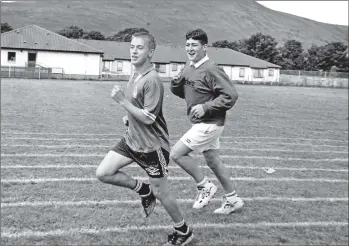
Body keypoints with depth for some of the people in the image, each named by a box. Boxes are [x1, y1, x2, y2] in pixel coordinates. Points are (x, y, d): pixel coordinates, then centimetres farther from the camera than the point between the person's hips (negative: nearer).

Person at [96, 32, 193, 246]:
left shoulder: (152, 80, -22)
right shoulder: (134, 76, 6)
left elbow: (148, 118, -25)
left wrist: (122, 101, -22)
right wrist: (129, 118, 5)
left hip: (153, 146, -8)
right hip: (132, 140, 8)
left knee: (161, 194, 4)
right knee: (103, 173, 1)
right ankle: (144, 191, 20)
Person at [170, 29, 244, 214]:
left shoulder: (211, 70, -19)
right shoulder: (188, 67, 7)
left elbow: (231, 96, -21)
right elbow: (182, 93, 15)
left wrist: (206, 107, -24)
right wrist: (175, 83, -6)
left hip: (209, 124, -9)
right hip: (199, 123, 9)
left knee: (176, 154, -10)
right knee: (212, 162, 16)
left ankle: (204, 186, 7)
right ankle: (232, 199, 31)